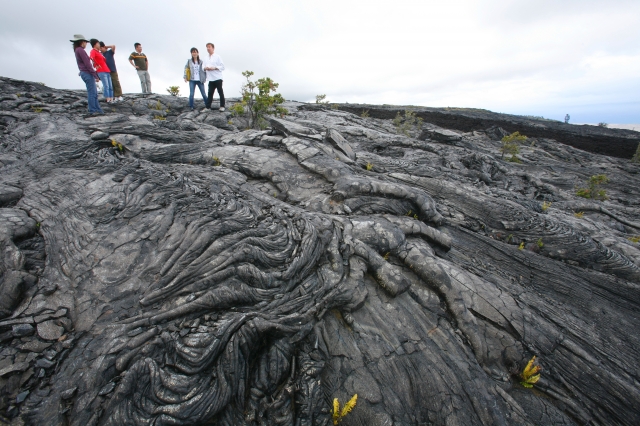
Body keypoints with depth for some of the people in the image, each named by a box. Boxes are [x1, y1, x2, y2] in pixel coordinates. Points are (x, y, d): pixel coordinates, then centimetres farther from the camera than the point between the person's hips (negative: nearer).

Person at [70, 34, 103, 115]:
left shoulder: (77, 50, 19)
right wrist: (95, 75, -15)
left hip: (84, 73, 10)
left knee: (94, 93, 12)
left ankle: (98, 109, 15)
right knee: (91, 93, -8)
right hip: (87, 73, -10)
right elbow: (87, 64, -16)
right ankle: (92, 110, -6)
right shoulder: (80, 50, -10)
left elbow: (84, 63, 20)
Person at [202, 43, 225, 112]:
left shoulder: (217, 57, -1)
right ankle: (208, 106, 5)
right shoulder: (205, 58, 13)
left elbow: (222, 67, -5)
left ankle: (222, 106, 11)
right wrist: (205, 68, -7)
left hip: (218, 78, -4)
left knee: (220, 92, 2)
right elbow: (203, 66, 17)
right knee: (210, 93, 3)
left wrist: (214, 68, -15)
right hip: (210, 79, 4)